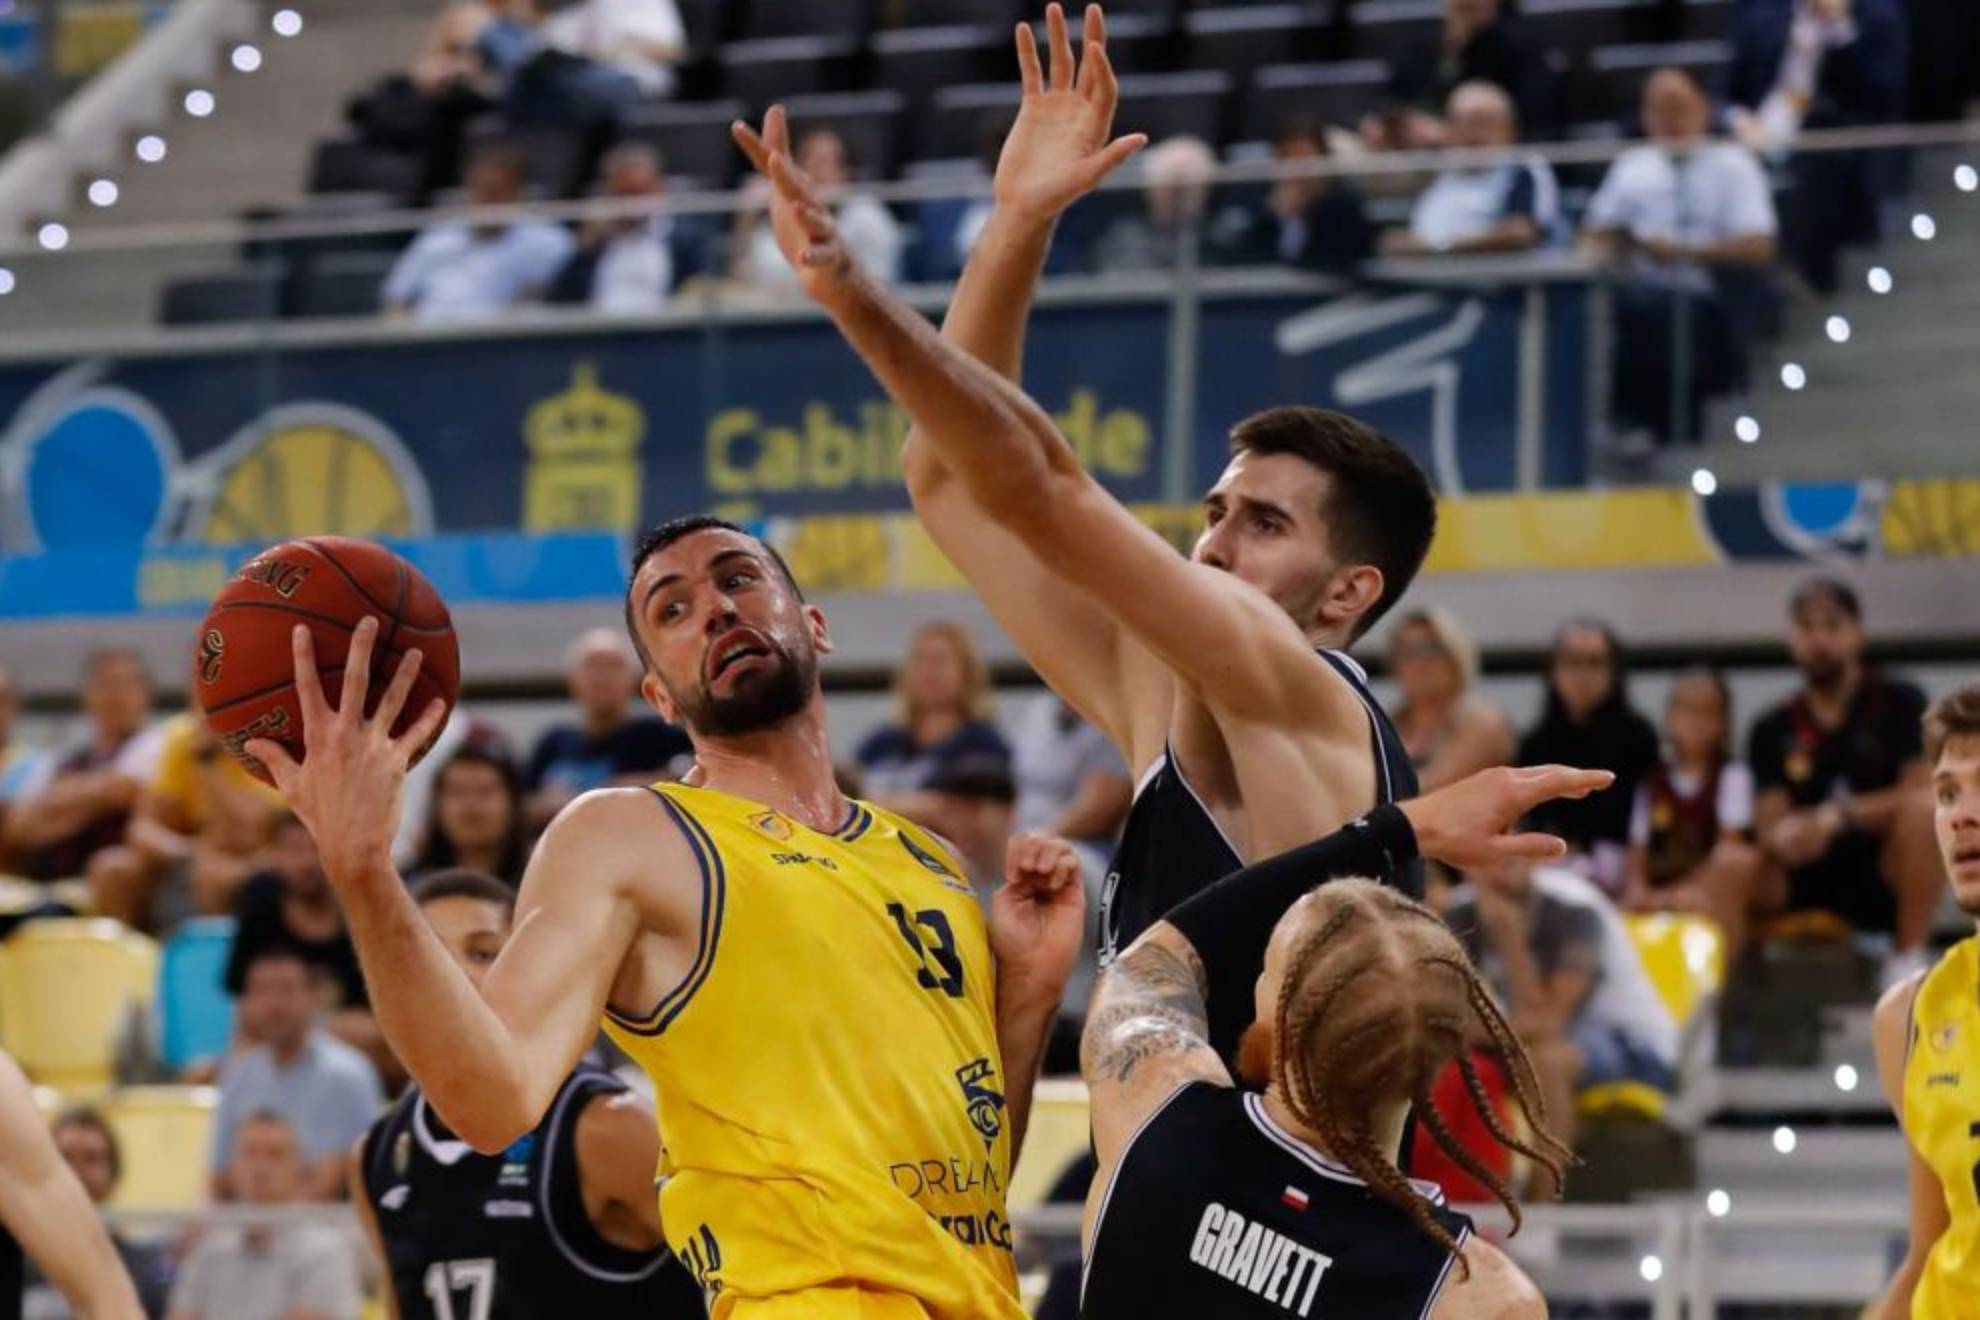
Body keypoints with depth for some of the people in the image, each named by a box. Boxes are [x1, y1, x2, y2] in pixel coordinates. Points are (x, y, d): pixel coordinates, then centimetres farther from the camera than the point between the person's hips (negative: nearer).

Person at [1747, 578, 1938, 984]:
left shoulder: (1900, 702, -2)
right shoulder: (1773, 730, 6)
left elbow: (1925, 791, -15)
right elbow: (1769, 825, -3)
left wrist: (1838, 815, -26)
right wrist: (1783, 838, -28)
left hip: (1887, 882, -2)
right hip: (1811, 885, 2)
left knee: (1920, 810, -33)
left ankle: (1908, 960, -23)